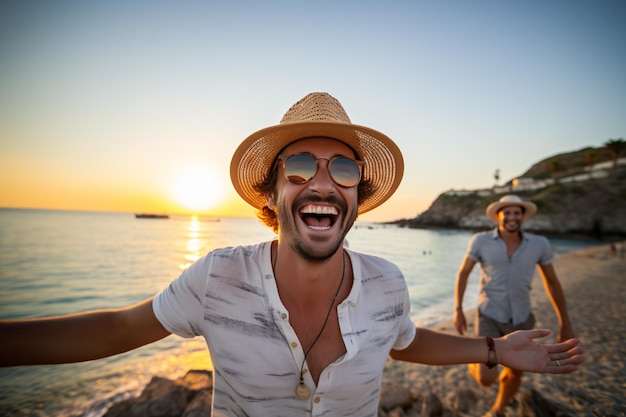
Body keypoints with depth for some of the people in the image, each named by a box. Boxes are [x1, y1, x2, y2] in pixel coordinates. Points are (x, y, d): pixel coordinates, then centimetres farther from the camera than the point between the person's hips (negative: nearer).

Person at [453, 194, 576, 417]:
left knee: (515, 374, 18)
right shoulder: (480, 241, -14)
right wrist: (458, 310, -8)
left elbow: (552, 282, 6)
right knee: (486, 379, -13)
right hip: (489, 317, -3)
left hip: (520, 319, 3)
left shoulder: (540, 244, -7)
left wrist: (565, 322, 10)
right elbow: (463, 273, -4)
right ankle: (475, 363, 25)